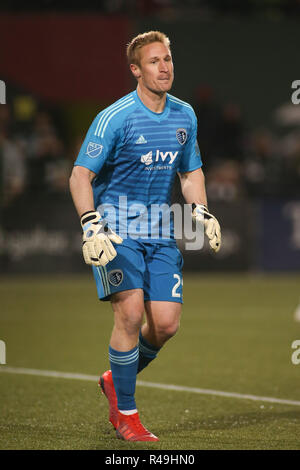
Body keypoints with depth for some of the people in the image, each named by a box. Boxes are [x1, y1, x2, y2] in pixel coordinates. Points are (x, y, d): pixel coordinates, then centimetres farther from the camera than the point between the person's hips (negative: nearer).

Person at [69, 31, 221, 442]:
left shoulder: (185, 116, 7)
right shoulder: (114, 118, -12)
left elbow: (190, 172, 21)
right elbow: (80, 176, -12)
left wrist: (202, 214, 6)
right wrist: (92, 227, -24)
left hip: (161, 231, 5)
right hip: (116, 228, -5)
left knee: (166, 323, -4)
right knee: (130, 312, -19)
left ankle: (116, 380, 24)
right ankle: (125, 414, -4)